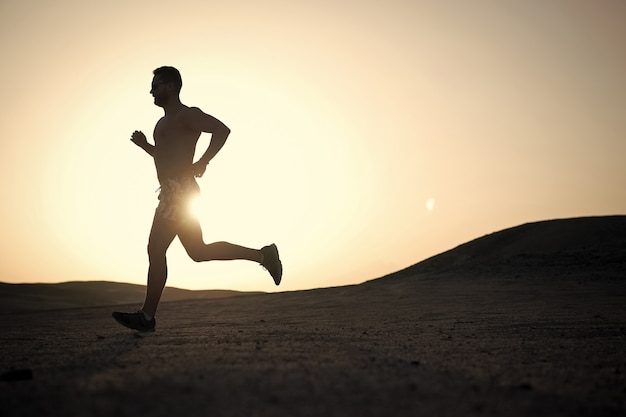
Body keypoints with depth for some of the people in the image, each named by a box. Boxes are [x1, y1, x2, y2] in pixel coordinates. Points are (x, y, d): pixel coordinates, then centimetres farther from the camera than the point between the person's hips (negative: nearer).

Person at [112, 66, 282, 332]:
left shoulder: (186, 115, -6)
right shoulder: (165, 121, 24)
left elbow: (222, 130, -20)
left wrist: (202, 163, -22)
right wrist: (144, 145, 21)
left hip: (179, 191, -11)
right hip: (173, 193, 11)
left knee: (156, 250, -9)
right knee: (198, 251, 8)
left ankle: (147, 317, -4)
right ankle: (263, 255, 10)